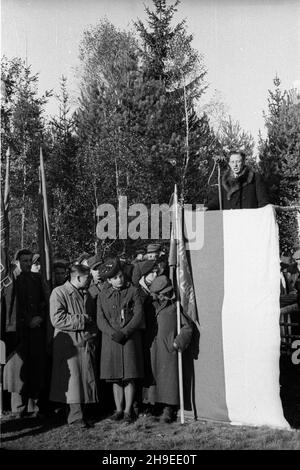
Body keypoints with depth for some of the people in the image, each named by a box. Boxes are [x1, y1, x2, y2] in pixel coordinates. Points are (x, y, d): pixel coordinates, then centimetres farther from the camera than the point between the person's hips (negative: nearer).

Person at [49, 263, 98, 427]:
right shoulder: (59, 293, -7)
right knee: (72, 377, -5)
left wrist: (92, 333, 8)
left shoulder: (86, 294, 17)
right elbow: (57, 320, -17)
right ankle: (76, 415, 2)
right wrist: (82, 320, -12)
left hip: (86, 342, 7)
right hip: (68, 343, -7)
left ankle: (82, 413, 13)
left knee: (87, 378, 5)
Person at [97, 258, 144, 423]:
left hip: (130, 339, -1)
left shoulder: (132, 291, 3)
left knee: (130, 377, -1)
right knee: (115, 378, 5)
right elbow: (100, 320, 2)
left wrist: (124, 332, -14)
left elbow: (139, 315, -4)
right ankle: (118, 409, 15)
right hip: (110, 340, 2)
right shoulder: (103, 295, 7)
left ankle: (128, 410, 7)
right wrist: (113, 333, -13)